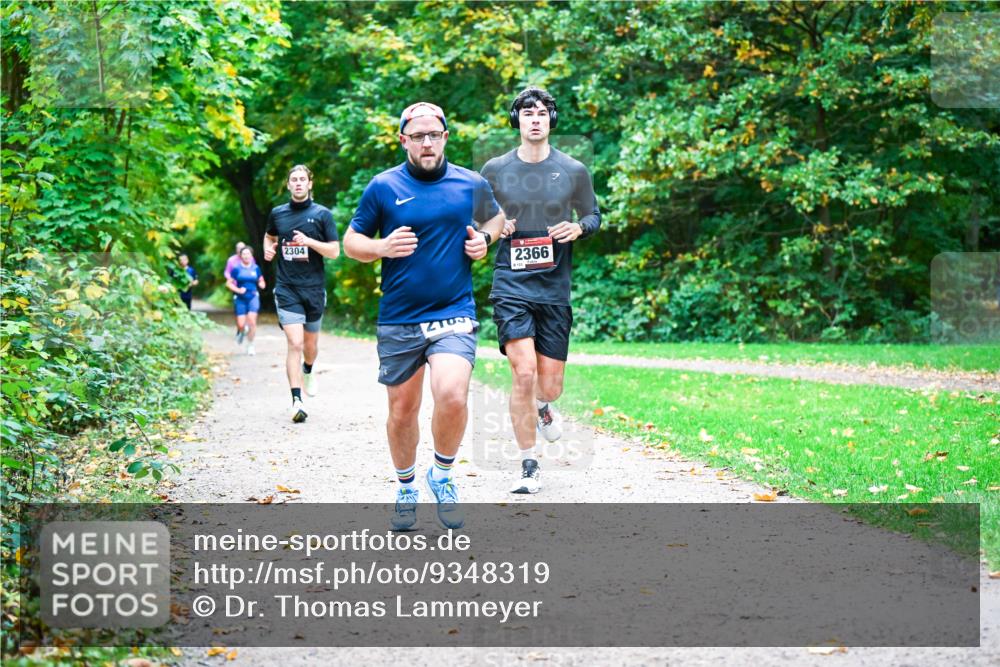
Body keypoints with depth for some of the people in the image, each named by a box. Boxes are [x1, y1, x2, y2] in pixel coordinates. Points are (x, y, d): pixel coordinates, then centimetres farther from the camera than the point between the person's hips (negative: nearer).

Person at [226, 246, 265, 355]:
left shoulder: (256, 268, 5)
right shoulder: (237, 269, 0)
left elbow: (261, 281, 18)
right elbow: (229, 283, 3)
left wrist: (261, 284, -5)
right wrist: (238, 290, -12)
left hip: (253, 297, 0)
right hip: (241, 298, 0)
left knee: (252, 320, -17)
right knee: (241, 325, -6)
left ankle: (250, 345, -1)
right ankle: (244, 330, 34)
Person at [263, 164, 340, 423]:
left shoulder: (322, 214, 0)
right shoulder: (277, 213, 6)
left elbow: (334, 251, -2)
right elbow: (269, 236, 26)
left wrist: (308, 241, -16)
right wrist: (268, 249, 4)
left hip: (314, 288, 1)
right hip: (287, 288, -1)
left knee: (311, 344, 15)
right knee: (295, 344, -14)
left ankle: (308, 371, 50)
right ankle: (296, 401, -14)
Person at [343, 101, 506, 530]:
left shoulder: (472, 184, 5)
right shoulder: (383, 188, 1)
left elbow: (496, 217, 25)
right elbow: (351, 241, 8)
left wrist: (485, 238, 3)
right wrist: (381, 247, -13)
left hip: (454, 314, -1)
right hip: (398, 321, 1)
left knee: (452, 396, -22)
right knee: (402, 411, 9)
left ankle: (443, 474, 5)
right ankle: (406, 489, 33)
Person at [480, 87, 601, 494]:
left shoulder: (573, 171, 4)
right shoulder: (495, 169, 4)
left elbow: (594, 216, 16)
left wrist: (578, 228, -7)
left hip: (555, 289, 1)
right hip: (511, 287, -1)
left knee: (549, 386, 2)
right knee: (523, 374, -16)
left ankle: (543, 407, 42)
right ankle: (529, 466, 0)